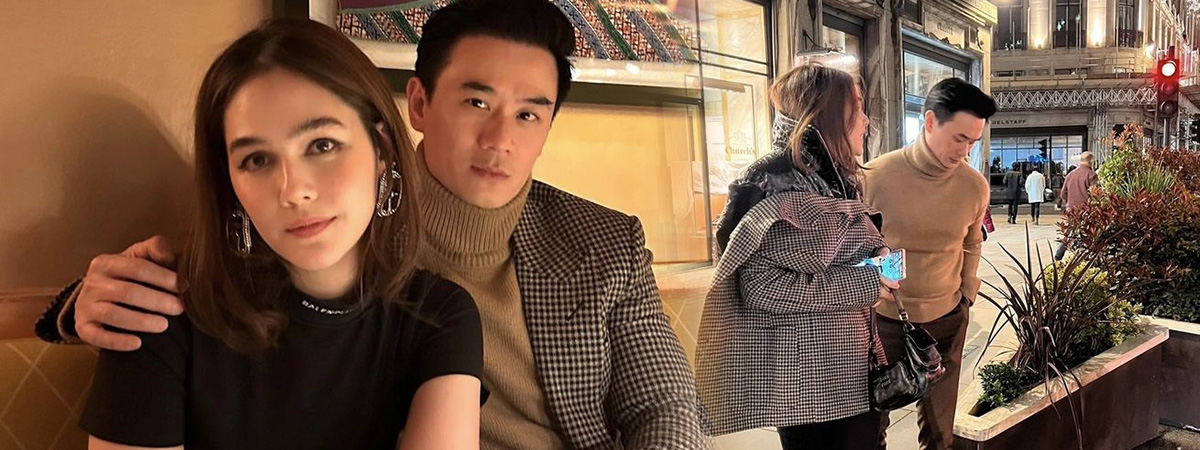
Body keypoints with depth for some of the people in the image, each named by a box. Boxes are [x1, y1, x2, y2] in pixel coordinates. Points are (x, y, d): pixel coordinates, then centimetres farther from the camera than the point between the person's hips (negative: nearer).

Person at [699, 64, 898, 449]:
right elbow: (758, 286, -26)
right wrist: (862, 284, -21)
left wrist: (878, 256, 4)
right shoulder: (775, 185, -18)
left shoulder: (838, 180, 10)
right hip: (805, 373, -9)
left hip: (853, 363, 9)